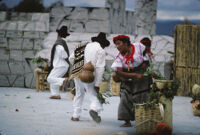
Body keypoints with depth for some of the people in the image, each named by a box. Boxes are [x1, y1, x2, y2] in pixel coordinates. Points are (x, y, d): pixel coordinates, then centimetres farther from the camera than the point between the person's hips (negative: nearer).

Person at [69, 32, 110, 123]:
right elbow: (100, 68, -9)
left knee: (79, 94, 20)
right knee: (94, 95, -3)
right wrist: (97, 84, -10)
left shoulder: (85, 46, 14)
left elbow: (71, 58, 14)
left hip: (77, 74, 5)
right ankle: (94, 108, -33)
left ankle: (75, 116, 20)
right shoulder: (101, 51, -1)